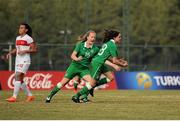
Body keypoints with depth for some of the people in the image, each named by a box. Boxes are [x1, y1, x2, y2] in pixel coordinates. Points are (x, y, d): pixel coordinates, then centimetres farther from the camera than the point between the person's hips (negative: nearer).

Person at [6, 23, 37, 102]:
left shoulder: (28, 38, -6)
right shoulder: (18, 38, 16)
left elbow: (34, 50, -8)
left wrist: (25, 51, -19)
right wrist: (10, 53, 9)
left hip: (25, 61, -8)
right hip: (18, 60, 8)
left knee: (18, 77, -19)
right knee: (20, 80, 8)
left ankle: (14, 97, -22)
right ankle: (30, 95, 21)